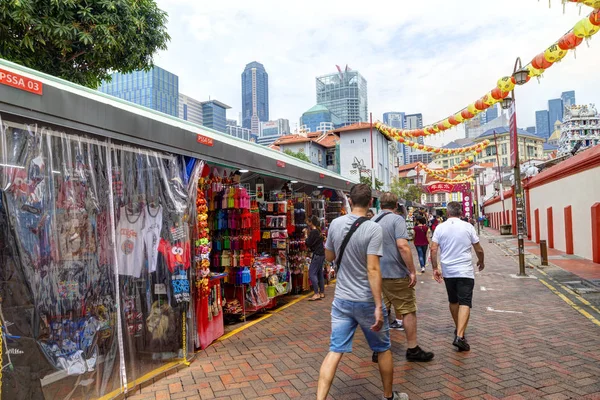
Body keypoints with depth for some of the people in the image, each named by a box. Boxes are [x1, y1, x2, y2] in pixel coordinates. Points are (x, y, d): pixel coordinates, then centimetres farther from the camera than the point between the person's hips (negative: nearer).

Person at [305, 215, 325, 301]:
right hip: (322, 254, 10)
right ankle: (322, 292, 18)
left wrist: (306, 236, 1)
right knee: (319, 273, 14)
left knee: (312, 273, -8)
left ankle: (317, 294, -12)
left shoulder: (313, 232, -15)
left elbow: (308, 244, -14)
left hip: (317, 255, -10)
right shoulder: (319, 231, 13)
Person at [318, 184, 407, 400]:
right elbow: (373, 270, -22)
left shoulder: (335, 224, -1)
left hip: (341, 299, 4)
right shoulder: (373, 228, -17)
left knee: (335, 351, 7)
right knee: (383, 349, 18)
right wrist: (378, 306, -19)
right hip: (366, 301, -4)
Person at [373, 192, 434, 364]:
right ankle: (412, 349, 16)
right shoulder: (397, 219, -11)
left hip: (377, 274, 6)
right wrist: (412, 271, -16)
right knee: (409, 311, 8)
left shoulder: (372, 221, 8)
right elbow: (402, 246, -21)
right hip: (396, 274, -6)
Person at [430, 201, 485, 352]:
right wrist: (481, 262, 21)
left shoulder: (440, 228, 0)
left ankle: (458, 330, 34)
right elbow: (479, 249, 2)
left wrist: (435, 268, 5)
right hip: (465, 271, -2)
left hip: (448, 271, 3)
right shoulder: (468, 227, -3)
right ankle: (460, 336, -19)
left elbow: (433, 249, -5)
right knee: (465, 303, -6)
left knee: (453, 301, 19)